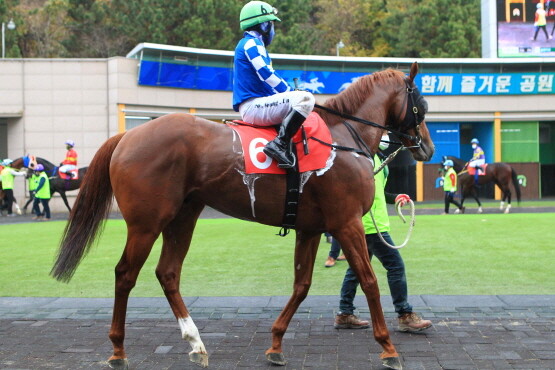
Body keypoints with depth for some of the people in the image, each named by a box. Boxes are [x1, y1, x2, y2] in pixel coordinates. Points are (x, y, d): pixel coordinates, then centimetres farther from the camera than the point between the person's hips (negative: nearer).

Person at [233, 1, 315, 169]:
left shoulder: (249, 44, 24)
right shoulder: (252, 44, -7)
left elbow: (267, 82, 26)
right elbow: (268, 76, -16)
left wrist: (288, 93, 17)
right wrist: (291, 92, -6)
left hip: (250, 107, 11)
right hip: (254, 106, -11)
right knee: (305, 98, -26)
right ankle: (280, 144, -31)